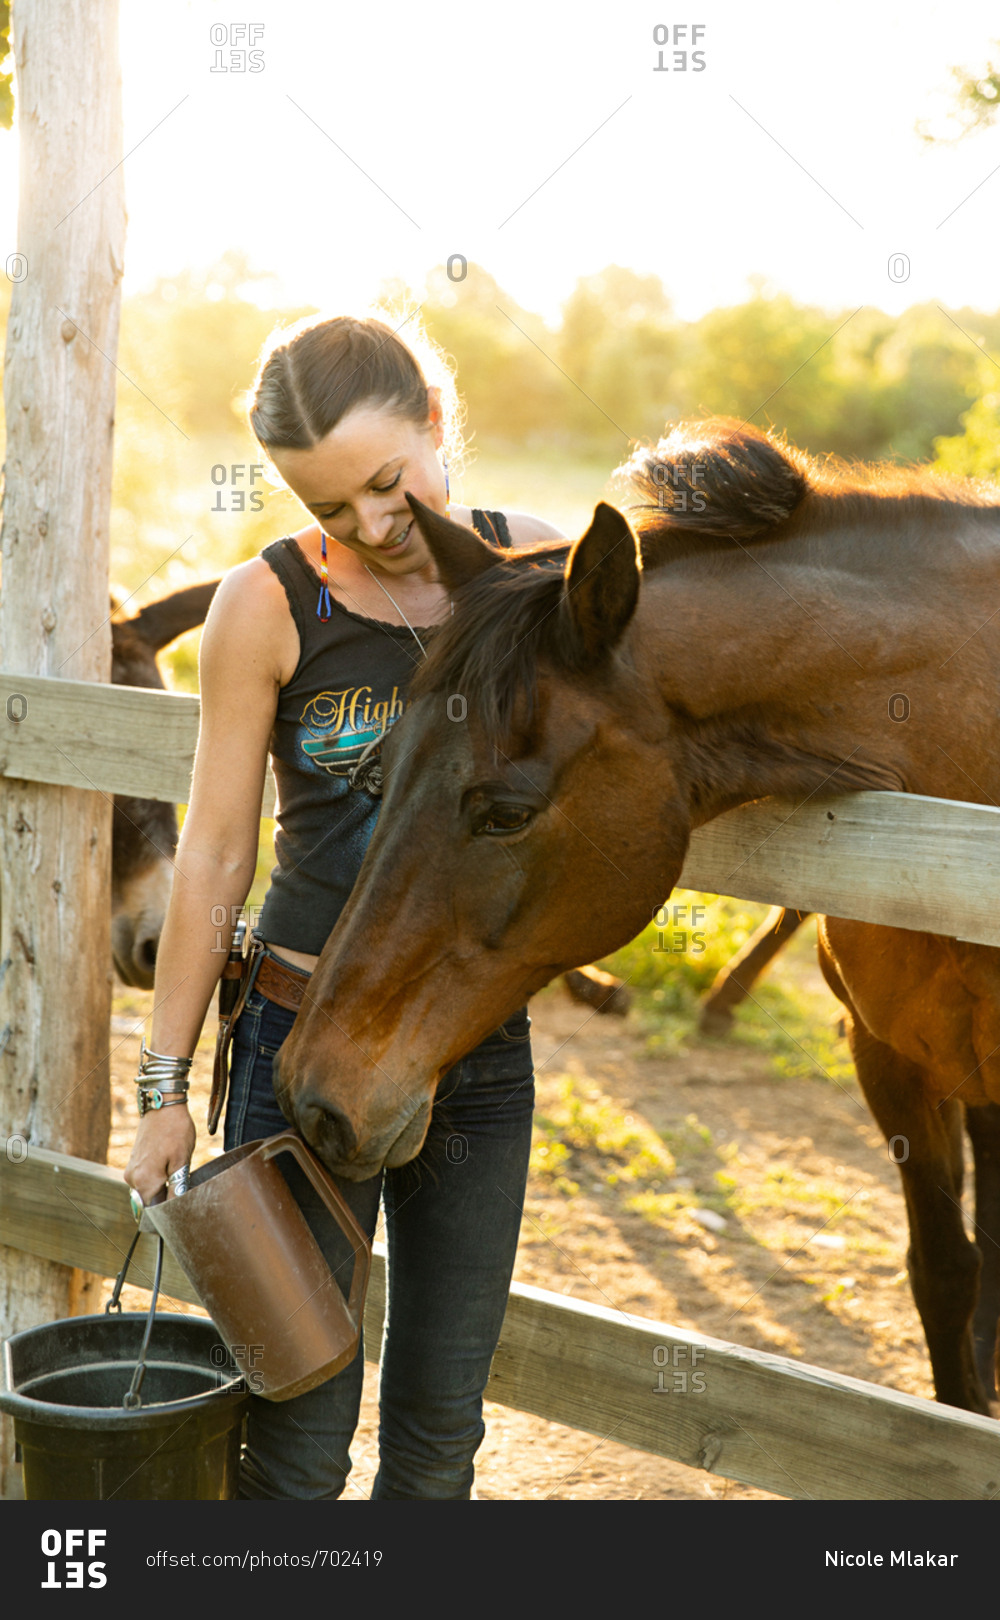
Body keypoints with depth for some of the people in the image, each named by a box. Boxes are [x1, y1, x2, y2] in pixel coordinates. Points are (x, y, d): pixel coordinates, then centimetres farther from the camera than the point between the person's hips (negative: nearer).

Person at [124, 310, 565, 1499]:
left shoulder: (536, 567, 0)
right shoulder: (269, 604, -9)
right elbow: (215, 854, -5)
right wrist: (167, 1086, -3)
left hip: (484, 1045, 3)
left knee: (441, 1426, 15)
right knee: (298, 1444, 4)